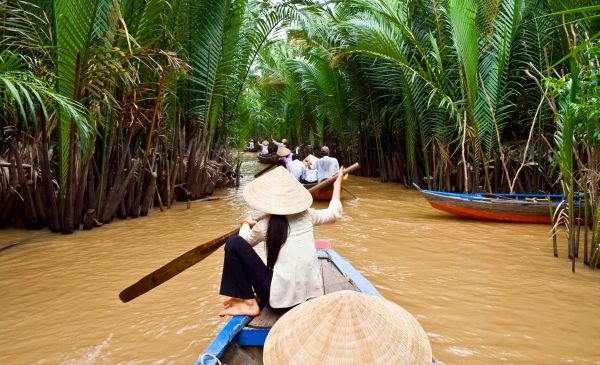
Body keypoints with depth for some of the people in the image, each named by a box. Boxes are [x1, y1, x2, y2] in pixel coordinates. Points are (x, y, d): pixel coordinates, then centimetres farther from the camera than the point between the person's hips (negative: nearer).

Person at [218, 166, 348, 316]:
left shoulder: (265, 225, -5)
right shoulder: (306, 215, 3)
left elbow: (244, 242, 16)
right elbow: (334, 213, 23)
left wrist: (246, 224, 37)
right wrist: (338, 184, 36)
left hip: (280, 297, -5)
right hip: (312, 293, 6)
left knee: (234, 243, -1)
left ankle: (248, 303, 1)